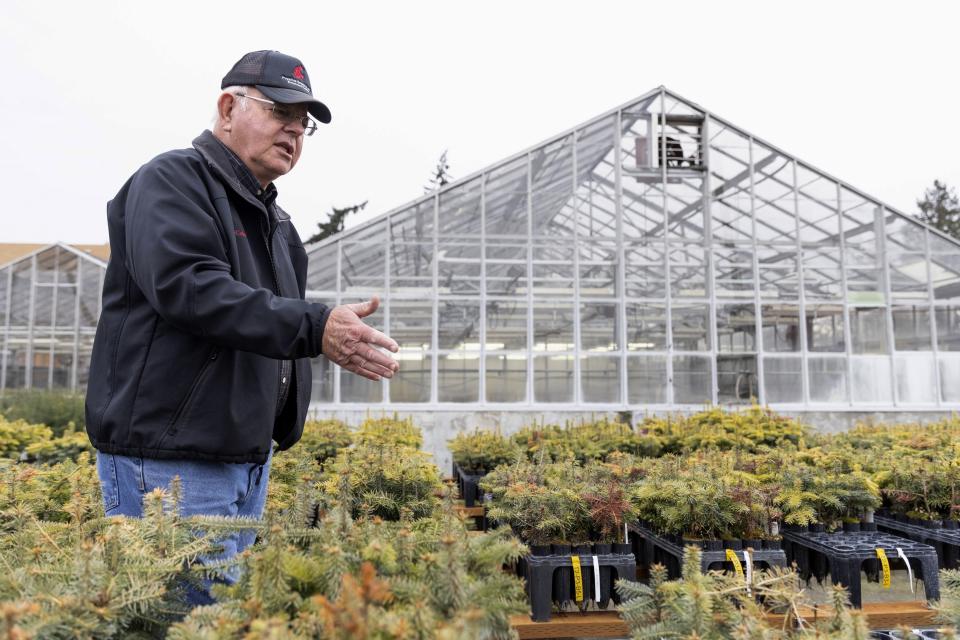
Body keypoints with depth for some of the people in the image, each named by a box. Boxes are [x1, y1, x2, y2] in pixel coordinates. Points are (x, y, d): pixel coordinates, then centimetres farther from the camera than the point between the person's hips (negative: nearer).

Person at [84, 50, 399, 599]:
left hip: (251, 460, 9)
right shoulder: (174, 180, -8)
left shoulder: (273, 218, 18)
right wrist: (315, 328, -32)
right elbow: (188, 288, -25)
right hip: (170, 460, -8)